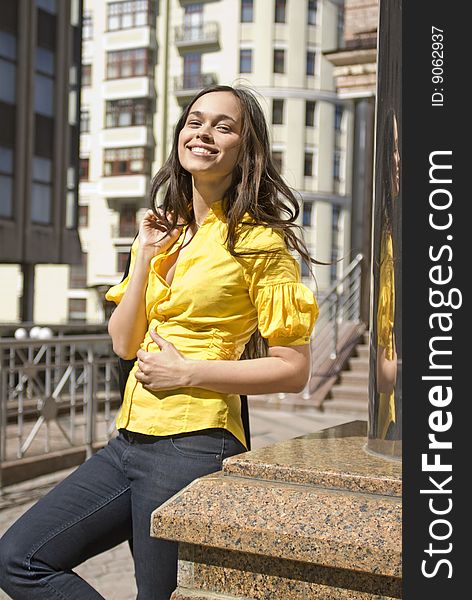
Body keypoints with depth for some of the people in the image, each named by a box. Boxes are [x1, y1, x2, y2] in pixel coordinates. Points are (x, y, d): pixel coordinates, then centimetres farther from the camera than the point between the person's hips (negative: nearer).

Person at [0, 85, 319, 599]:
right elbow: (124, 343, 8)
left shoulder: (259, 241, -6)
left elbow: (294, 369, -10)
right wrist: (144, 255, 0)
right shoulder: (166, 230, 15)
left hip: (192, 445, -7)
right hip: (129, 441, 7)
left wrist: (187, 372, -13)